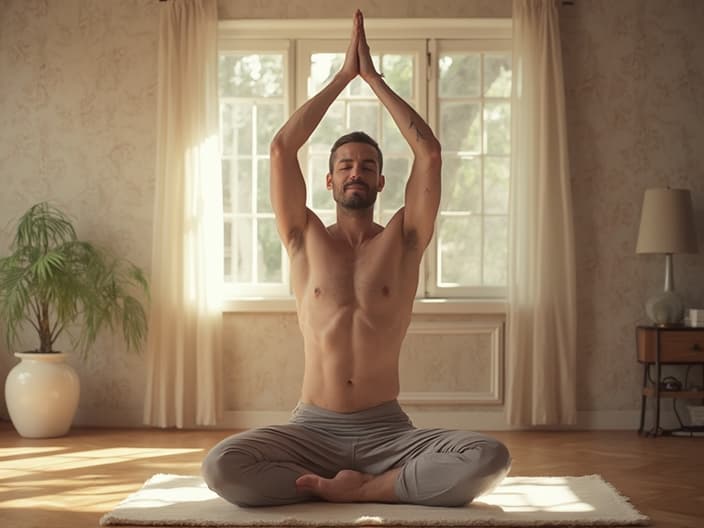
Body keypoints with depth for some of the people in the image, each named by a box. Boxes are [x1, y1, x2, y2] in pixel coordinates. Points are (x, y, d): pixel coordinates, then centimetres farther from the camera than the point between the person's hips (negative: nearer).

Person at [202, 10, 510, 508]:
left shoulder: (403, 241, 7)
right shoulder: (306, 240, 8)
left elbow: (430, 153, -5)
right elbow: (282, 148, -2)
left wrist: (373, 76, 2)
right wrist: (344, 74, 2)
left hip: (387, 431, -1)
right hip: (312, 429, 1)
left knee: (490, 458, -29)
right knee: (221, 467, -30)